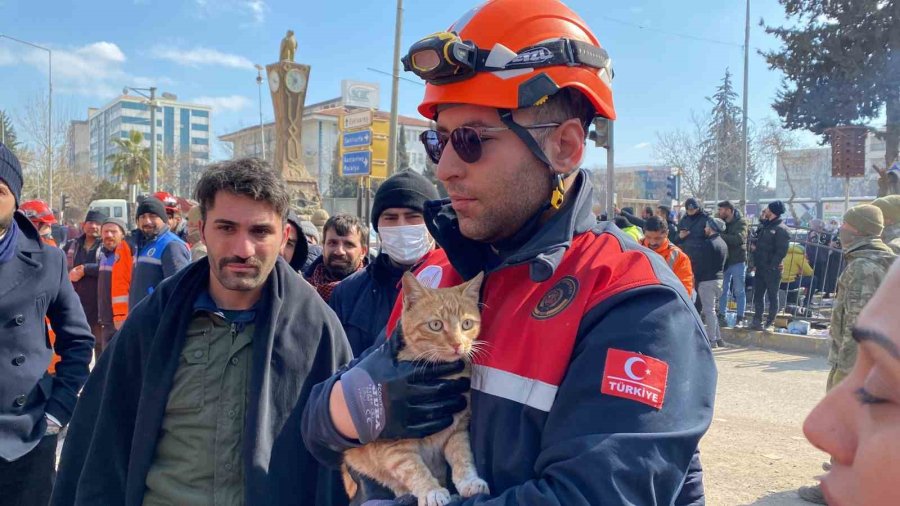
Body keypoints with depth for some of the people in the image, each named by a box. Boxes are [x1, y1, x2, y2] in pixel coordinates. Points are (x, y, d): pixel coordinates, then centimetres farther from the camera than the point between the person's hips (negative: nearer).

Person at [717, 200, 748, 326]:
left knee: (739, 291, 3)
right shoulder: (721, 222, 7)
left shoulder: (740, 222, -9)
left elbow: (739, 238, -25)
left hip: (737, 261, -5)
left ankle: (739, 318, 8)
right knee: (723, 290, 11)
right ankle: (721, 316, 20)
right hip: (724, 260, 5)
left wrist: (720, 236, -26)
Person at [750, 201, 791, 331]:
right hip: (760, 267, 8)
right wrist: (755, 263, 10)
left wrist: (772, 266, -20)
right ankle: (757, 320, 20)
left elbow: (781, 251, -17)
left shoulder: (781, 229, -12)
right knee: (758, 294, 11)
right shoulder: (763, 225, 14)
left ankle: (770, 323, 9)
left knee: (772, 296, 2)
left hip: (772, 269, -8)